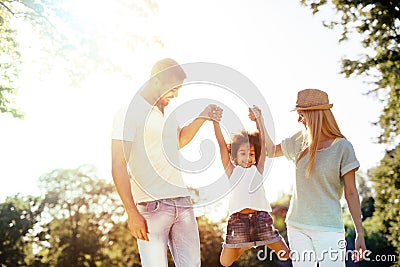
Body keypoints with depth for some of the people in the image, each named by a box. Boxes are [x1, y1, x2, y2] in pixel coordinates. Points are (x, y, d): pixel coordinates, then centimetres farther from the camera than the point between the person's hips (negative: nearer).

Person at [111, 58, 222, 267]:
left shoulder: (168, 114, 17)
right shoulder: (130, 113, -6)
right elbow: (118, 166, -11)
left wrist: (202, 117, 24)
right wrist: (132, 213, -17)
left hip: (182, 202, 7)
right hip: (151, 207, -7)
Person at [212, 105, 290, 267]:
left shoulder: (257, 170, 10)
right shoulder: (231, 171, 8)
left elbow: (263, 143, 3)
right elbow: (222, 144, 2)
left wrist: (259, 119, -5)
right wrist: (215, 120, -5)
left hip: (260, 217, 1)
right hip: (238, 220, 0)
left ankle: (263, 242, 33)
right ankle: (246, 246, 35)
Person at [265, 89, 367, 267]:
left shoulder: (342, 147, -7)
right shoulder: (300, 141, 6)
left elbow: (351, 193, -5)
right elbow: (272, 151, 23)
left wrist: (360, 234, -5)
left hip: (328, 227, -5)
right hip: (296, 225, 5)